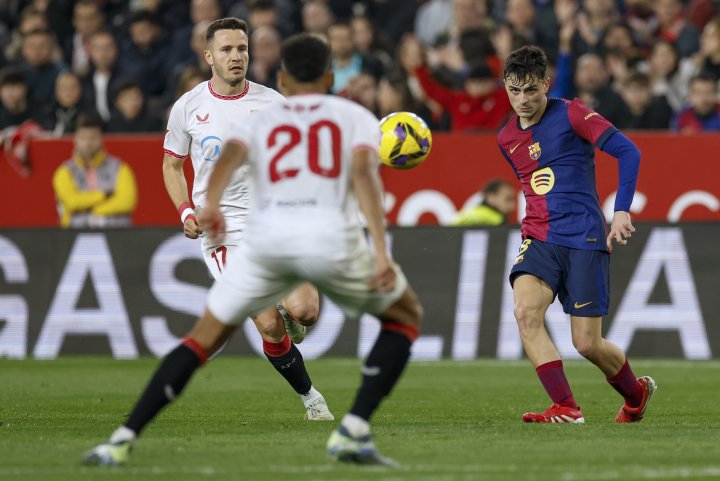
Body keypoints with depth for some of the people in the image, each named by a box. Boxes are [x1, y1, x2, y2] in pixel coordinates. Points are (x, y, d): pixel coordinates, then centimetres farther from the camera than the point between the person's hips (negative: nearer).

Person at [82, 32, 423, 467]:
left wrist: (211, 205, -17)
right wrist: (381, 252, -10)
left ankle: (123, 440, 5)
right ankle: (353, 433, 7)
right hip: (332, 236, -2)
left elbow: (231, 155, 0)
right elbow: (363, 173, 0)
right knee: (406, 316, 22)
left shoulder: (258, 120, 25)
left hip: (266, 238, 2)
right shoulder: (355, 116, 21)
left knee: (205, 337, 16)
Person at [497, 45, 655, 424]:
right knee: (526, 312, -24)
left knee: (587, 344, -4)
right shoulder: (506, 138, 13)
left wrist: (621, 211, -15)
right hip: (538, 238, 5)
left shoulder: (570, 115, -5)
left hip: (584, 240, -5)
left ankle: (636, 393, 28)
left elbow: (628, 151, -9)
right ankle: (566, 408, -22)